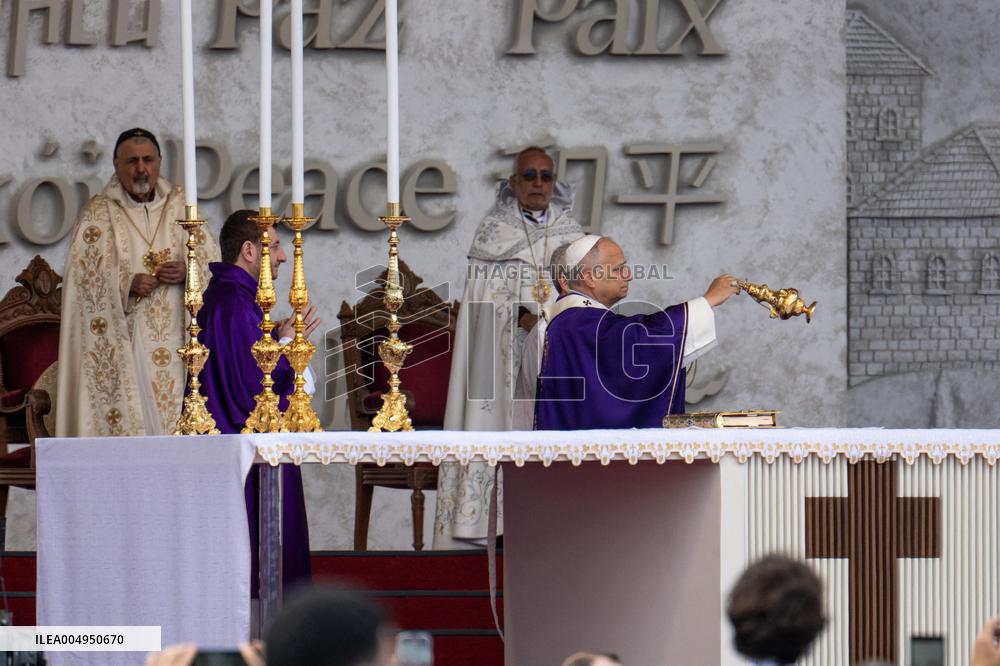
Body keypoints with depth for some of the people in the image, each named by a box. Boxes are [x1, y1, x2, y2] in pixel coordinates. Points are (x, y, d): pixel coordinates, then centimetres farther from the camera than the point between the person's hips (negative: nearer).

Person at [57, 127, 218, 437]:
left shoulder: (180, 206, 12)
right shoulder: (97, 214, 4)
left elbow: (212, 261, 12)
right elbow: (80, 276, -2)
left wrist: (187, 272, -9)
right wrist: (127, 284, -17)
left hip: (174, 338, 3)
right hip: (121, 343, -3)